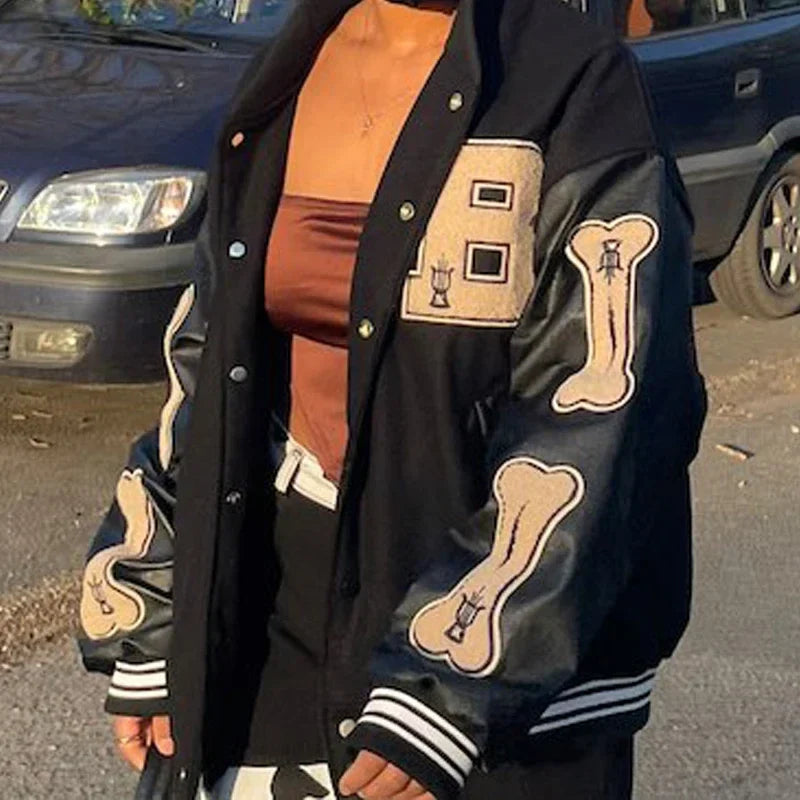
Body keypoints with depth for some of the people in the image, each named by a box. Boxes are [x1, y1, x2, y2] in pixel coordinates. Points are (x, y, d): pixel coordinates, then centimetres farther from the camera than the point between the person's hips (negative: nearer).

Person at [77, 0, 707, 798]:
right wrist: (148, 627, 8)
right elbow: (208, 362, 10)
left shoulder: (574, 93, -13)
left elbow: (601, 415, -19)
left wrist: (452, 684, -25)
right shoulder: (286, 81, 5)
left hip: (510, 655, -5)